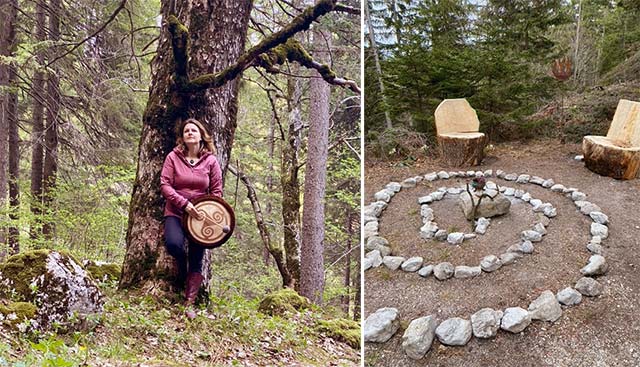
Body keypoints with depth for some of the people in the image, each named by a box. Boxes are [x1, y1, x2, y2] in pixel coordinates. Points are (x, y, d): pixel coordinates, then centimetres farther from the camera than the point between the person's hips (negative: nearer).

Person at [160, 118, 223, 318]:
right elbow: (165, 185, -6)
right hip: (176, 212, -1)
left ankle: (189, 303, 8)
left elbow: (217, 191, 4)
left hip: (200, 215, 1)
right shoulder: (173, 157, -1)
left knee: (197, 261, 0)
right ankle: (181, 265, 8)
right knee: (173, 244, -29)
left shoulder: (210, 161, 2)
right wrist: (184, 204, -19)